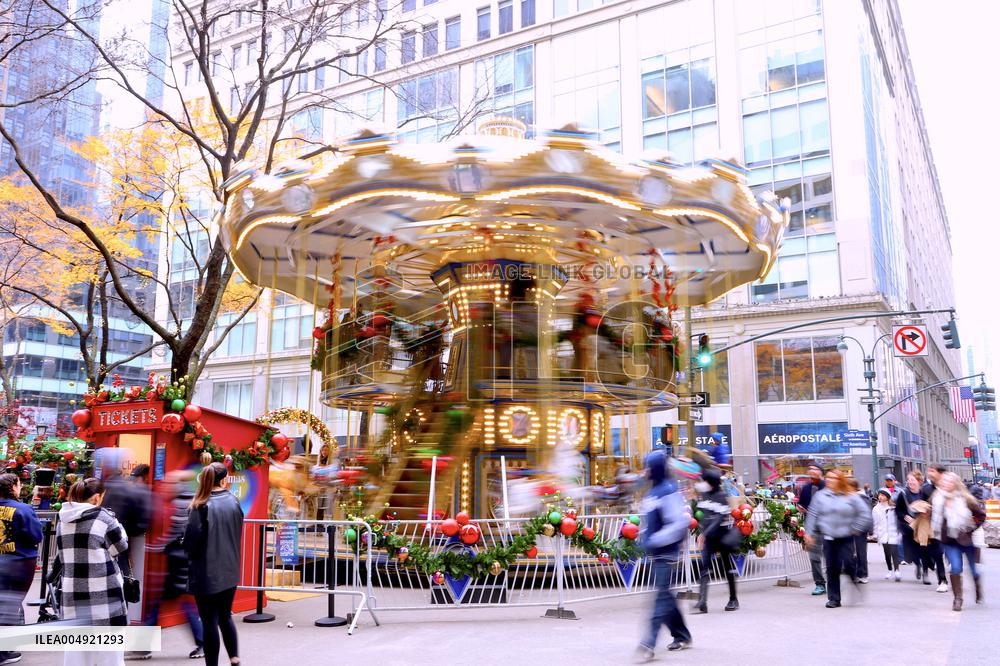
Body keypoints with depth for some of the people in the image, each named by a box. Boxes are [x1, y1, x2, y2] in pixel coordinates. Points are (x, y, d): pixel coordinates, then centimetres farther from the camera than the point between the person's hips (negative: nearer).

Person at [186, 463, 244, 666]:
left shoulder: (202, 506, -15)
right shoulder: (234, 502, -1)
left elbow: (191, 538, -13)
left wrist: (190, 554, 8)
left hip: (206, 573, -5)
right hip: (229, 571, 5)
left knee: (209, 621, 5)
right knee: (225, 617, 19)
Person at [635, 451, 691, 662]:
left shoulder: (668, 491, -16)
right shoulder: (652, 491, 13)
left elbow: (680, 523, -23)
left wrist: (655, 541, -24)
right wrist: (643, 538, 13)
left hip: (666, 552, -10)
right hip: (655, 553, 10)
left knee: (662, 596, -10)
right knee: (666, 596, 16)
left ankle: (648, 644, -13)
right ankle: (682, 636, 29)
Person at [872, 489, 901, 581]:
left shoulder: (893, 508, 0)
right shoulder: (876, 509, 7)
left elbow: (897, 520, 2)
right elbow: (875, 523, 12)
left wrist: (899, 532, -1)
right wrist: (875, 534, 10)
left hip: (893, 534, -3)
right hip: (883, 535, 3)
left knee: (894, 552, -14)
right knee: (887, 553, 9)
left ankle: (896, 571, -20)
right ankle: (890, 570, 22)